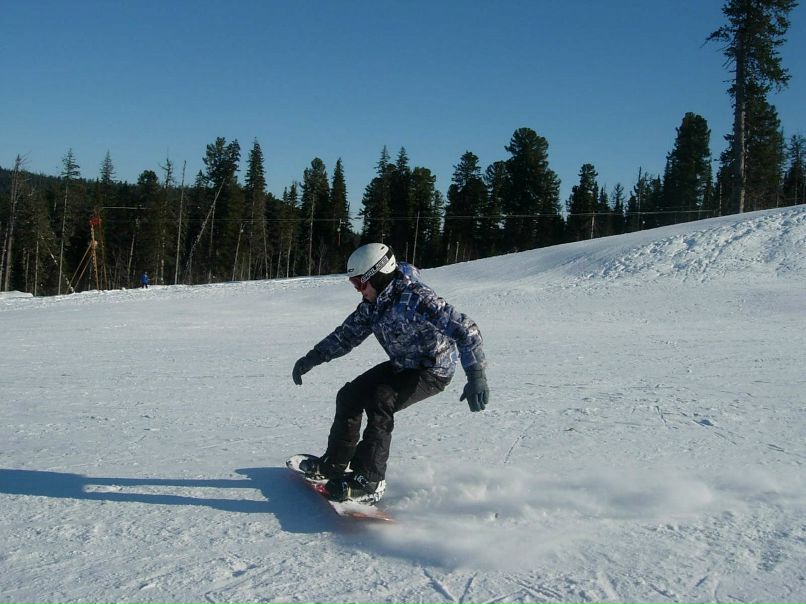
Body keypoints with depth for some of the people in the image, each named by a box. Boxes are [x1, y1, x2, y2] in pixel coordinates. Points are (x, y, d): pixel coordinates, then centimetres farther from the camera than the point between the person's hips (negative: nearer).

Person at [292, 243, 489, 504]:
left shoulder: (415, 298, -32)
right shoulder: (373, 302, -5)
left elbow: (464, 328, -37)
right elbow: (348, 334, 8)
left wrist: (476, 375, -45)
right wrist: (311, 359, 0)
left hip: (433, 370, -9)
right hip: (401, 365, 9)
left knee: (379, 402, -27)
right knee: (349, 395, 5)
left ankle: (369, 482, -20)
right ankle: (334, 464, 21)